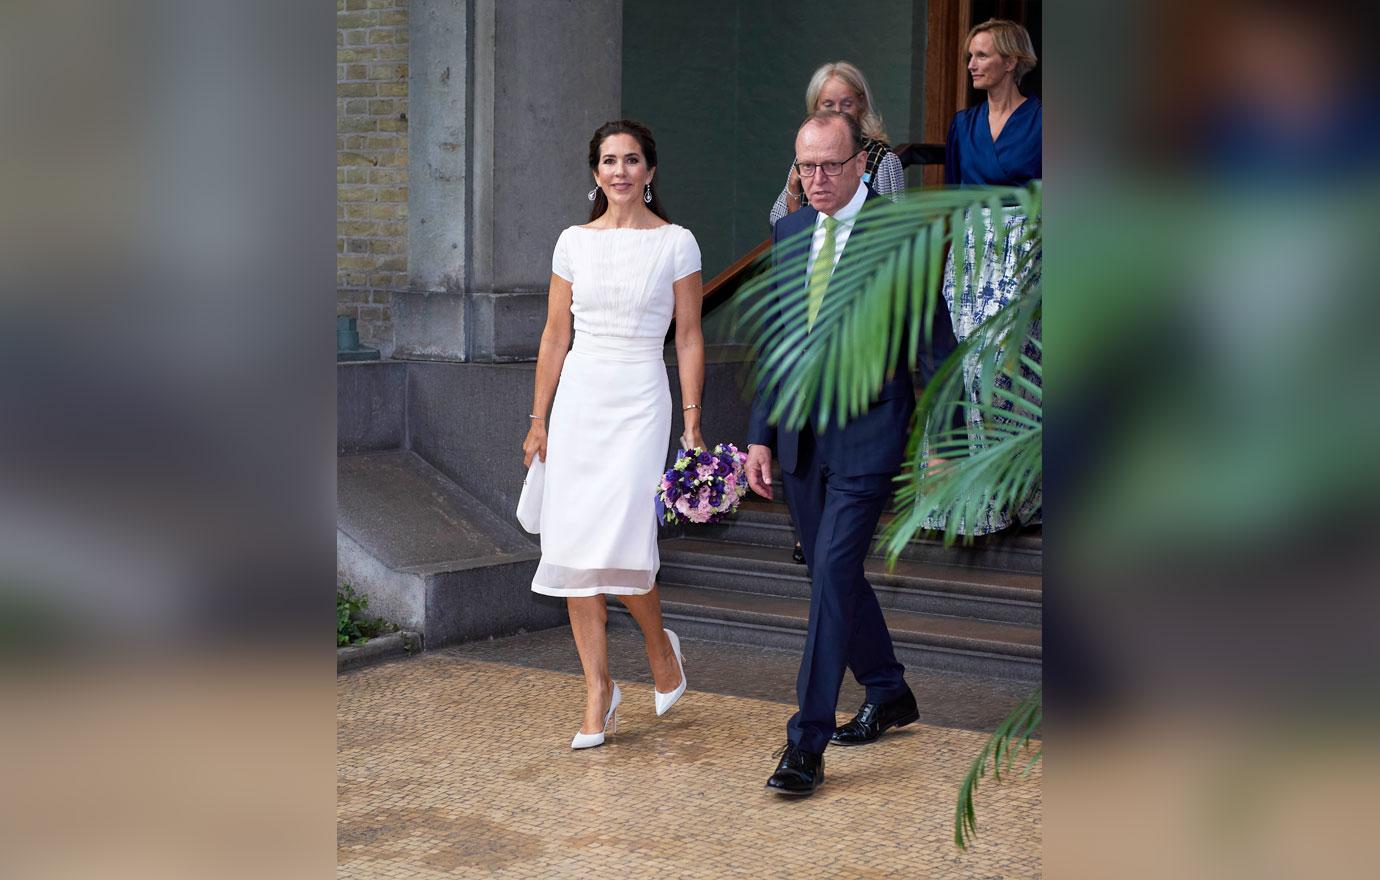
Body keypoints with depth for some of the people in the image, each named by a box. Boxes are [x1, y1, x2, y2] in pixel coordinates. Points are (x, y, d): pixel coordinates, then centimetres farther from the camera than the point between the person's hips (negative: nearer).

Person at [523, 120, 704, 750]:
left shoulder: (675, 243, 1)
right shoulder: (574, 242, 9)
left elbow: (689, 339, 2)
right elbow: (555, 336, 12)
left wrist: (692, 421, -3)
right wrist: (539, 421, 11)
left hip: (640, 399, -3)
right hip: (579, 396, 4)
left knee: (619, 543, -16)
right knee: (572, 547, 0)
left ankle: (660, 647, 14)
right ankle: (598, 691, 9)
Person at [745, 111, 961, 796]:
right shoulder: (788, 233, 10)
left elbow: (934, 341, -6)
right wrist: (761, 434, 10)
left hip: (866, 434, -6)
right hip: (800, 434, 6)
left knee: (832, 574, -12)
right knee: (833, 576, 15)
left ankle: (806, 745, -9)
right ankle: (888, 695, 36)